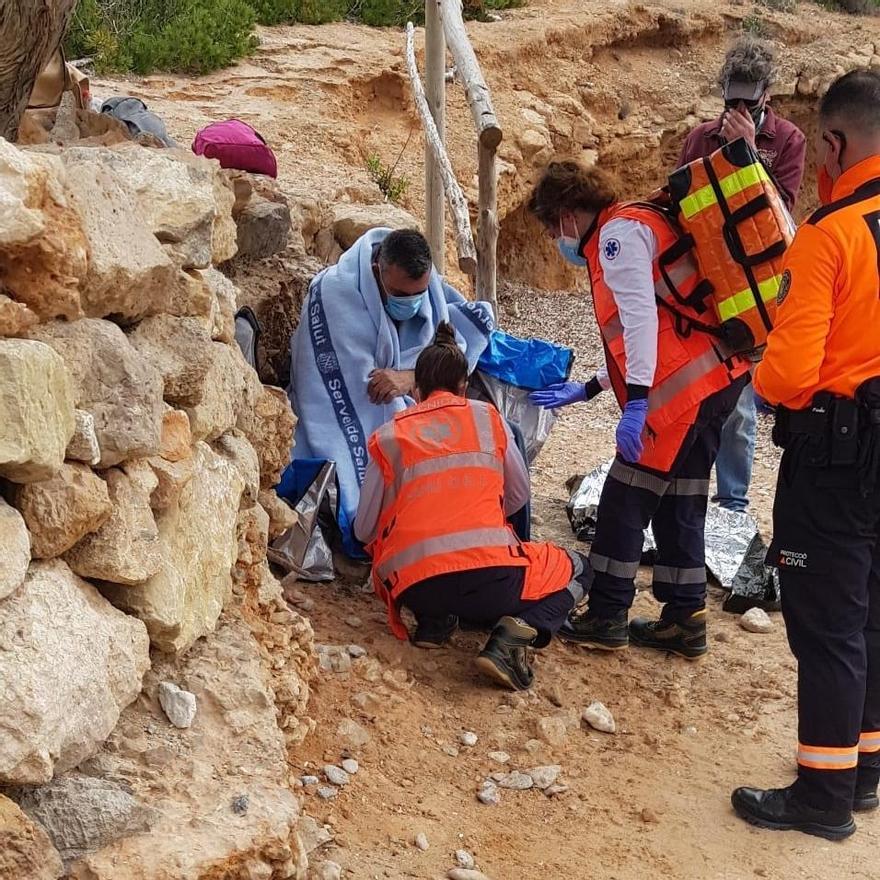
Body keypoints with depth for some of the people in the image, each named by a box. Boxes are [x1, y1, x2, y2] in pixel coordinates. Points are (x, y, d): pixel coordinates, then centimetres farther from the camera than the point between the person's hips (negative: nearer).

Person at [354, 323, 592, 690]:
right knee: (577, 569, 24)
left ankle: (435, 618, 6)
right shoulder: (487, 417, 12)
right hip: (490, 575, -3)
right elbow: (519, 494, 20)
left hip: (415, 587, 3)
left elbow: (364, 530, 13)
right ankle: (520, 630, -6)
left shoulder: (387, 437, 11)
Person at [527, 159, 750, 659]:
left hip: (685, 387, -10)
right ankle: (685, 621, 17)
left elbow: (641, 317, -19)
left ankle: (606, 619, 4)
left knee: (625, 500, -2)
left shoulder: (619, 231, -6)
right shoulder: (631, 230, 25)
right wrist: (588, 389, 29)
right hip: (715, 378, 10)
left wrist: (636, 402, -24)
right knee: (679, 504, 14)